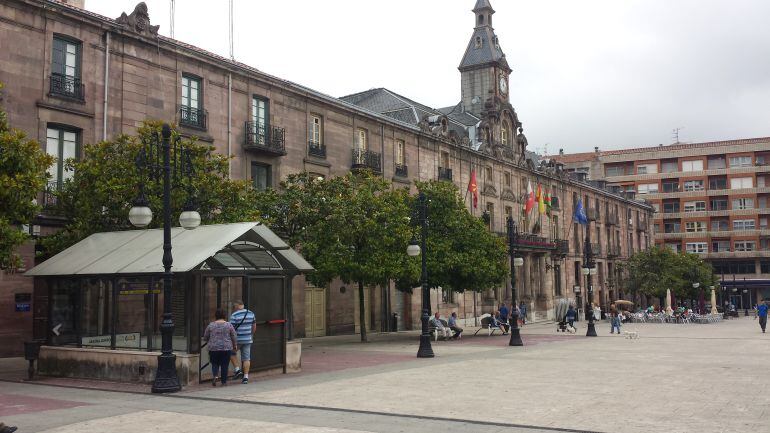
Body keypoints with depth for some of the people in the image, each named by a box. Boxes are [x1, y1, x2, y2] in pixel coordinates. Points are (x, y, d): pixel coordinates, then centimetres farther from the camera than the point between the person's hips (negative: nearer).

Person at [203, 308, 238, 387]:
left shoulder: (211, 325, 0)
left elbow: (205, 338, 7)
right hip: (226, 348, 0)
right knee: (224, 365, 6)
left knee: (215, 364, 12)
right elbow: (234, 337, 2)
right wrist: (235, 345, 18)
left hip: (213, 348, 1)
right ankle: (224, 381, 9)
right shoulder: (229, 325, -2)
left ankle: (215, 376, -11)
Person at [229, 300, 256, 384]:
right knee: (246, 358, 7)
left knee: (232, 353, 20)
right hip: (248, 339, 4)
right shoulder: (251, 314, 5)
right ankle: (245, 377, 5)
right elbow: (254, 327, 13)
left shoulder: (234, 315, -12)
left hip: (237, 339, -4)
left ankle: (238, 370, 8)